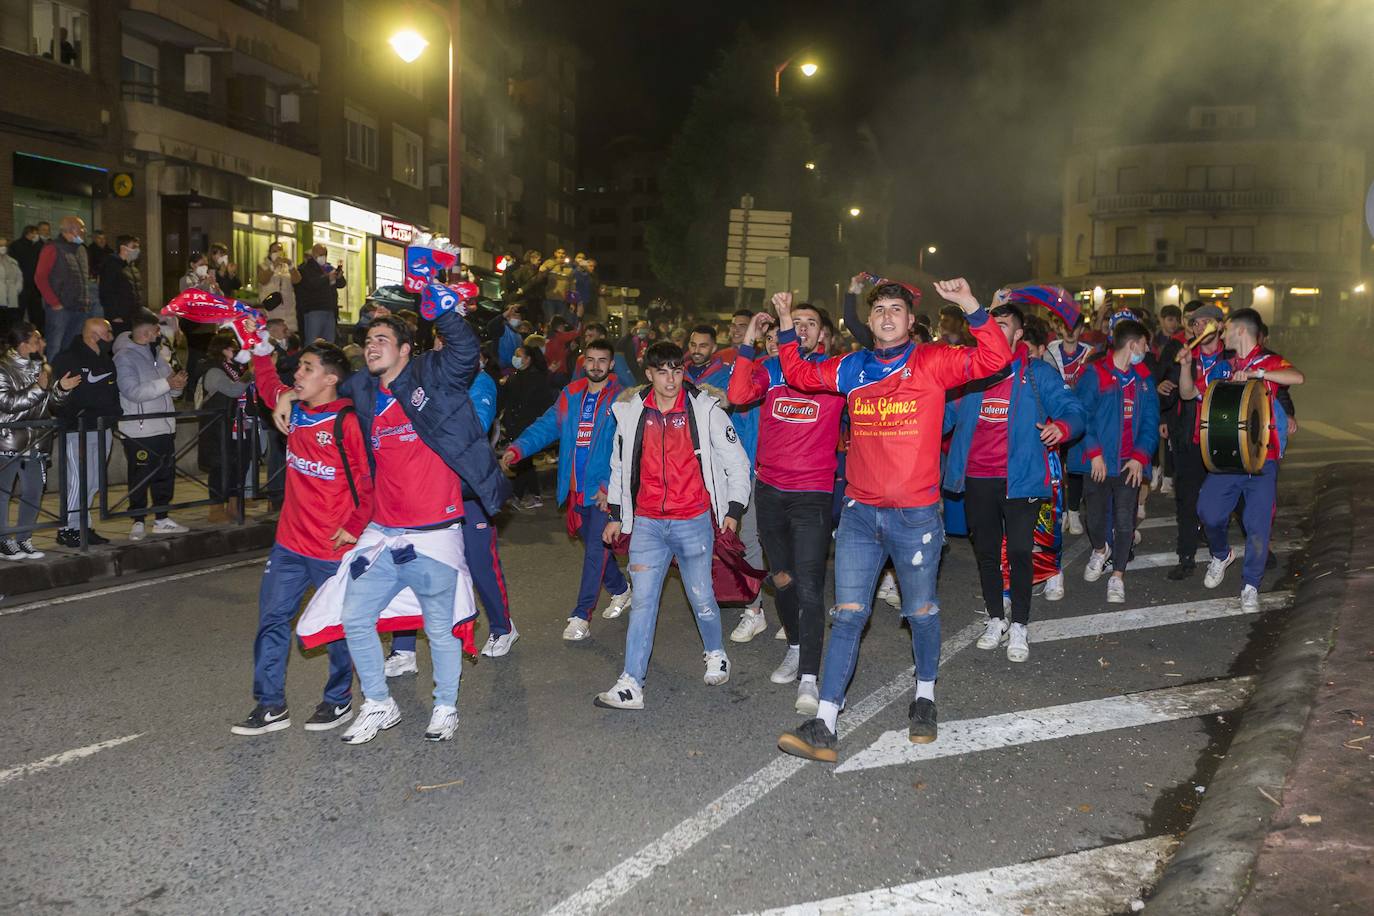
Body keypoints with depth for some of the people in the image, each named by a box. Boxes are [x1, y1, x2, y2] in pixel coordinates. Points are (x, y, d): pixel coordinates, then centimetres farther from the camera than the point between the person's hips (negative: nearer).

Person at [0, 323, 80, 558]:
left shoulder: (41, 368, 12)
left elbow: (51, 402, 13)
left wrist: (61, 388, -7)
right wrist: (38, 388, -24)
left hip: (36, 443, 7)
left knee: (33, 493, 9)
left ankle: (23, 539, 20)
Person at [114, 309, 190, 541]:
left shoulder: (159, 354, 14)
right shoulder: (125, 357, -9)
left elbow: (172, 391, 18)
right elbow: (133, 391, -21)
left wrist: (179, 383, -5)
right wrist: (167, 383, -23)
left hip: (165, 426, 7)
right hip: (139, 430, -7)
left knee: (166, 475, 13)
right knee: (140, 478, 0)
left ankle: (162, 519, 24)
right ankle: (138, 522, 10)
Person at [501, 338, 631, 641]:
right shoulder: (570, 395, 9)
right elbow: (546, 426, 4)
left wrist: (610, 485, -20)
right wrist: (517, 448, -12)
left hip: (605, 490, -6)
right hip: (577, 488, 6)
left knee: (596, 549, -6)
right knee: (595, 546, 18)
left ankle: (581, 616, 1)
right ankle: (620, 590, 40)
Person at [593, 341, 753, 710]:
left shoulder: (705, 409, -5)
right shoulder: (630, 412, 3)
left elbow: (737, 461, 2)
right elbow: (619, 464, 15)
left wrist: (733, 510, -2)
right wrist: (616, 515, 16)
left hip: (694, 521, -2)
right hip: (647, 523, 2)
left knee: (701, 597, 7)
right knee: (642, 600, -2)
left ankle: (716, 655, 35)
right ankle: (630, 685, 0)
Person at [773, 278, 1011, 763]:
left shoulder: (931, 363, -3)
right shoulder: (852, 368, 8)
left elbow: (994, 359, -13)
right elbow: (799, 374, 22)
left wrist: (970, 306, -24)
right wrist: (785, 326, 11)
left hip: (915, 514, -2)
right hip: (859, 512, 3)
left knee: (921, 612, 13)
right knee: (848, 615, 0)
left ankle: (925, 695, 38)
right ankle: (824, 726, -1)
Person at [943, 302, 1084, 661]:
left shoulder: (1037, 372, 0)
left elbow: (1072, 409, -3)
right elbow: (947, 414, 15)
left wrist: (1062, 426, -25)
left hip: (1019, 479, -3)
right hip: (977, 479, 4)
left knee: (1019, 552, -4)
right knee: (986, 552, 13)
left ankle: (1019, 627, 11)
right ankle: (996, 620, 30)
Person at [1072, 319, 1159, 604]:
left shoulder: (1144, 379, 9)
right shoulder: (1095, 374, -6)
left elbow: (1150, 422, 7)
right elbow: (1082, 415, -10)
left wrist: (1140, 457, -5)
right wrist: (1094, 453, -16)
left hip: (1130, 463, 3)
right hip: (1098, 462, -3)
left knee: (1124, 521, -1)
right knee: (1096, 517, 11)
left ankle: (1117, 576, 9)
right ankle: (1099, 551, 41)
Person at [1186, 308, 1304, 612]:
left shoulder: (1269, 362, -2)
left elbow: (1298, 377, -22)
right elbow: (1188, 393, 15)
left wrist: (1256, 373, -28)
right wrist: (1186, 365, -1)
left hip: (1262, 458, -4)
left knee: (1258, 525, -2)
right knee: (1209, 512, -6)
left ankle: (1250, 586, 12)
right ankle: (1221, 554, 24)